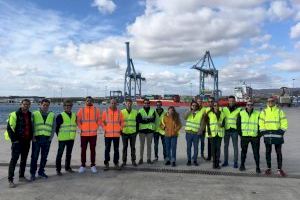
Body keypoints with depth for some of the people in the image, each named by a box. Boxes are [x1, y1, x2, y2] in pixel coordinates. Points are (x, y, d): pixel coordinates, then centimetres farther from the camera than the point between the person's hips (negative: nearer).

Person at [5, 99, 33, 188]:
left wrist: (30, 137, 12)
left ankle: (21, 176, 24)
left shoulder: (30, 115, 10)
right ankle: (10, 180, 0)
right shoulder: (15, 114, -9)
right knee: (14, 159, -6)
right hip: (17, 141, -6)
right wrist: (14, 139, -14)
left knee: (24, 159, 13)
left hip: (27, 141, 6)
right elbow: (9, 128, -11)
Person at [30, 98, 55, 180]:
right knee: (34, 157, 1)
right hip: (37, 139, -2)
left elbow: (53, 127, 9)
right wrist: (33, 137, -6)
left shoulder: (52, 115, 9)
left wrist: (50, 138, 0)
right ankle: (32, 173, 12)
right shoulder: (35, 114, 3)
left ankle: (41, 172, 23)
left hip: (47, 139, 2)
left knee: (44, 157, 9)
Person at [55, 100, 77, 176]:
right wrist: (59, 136, -3)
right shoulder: (60, 116, -8)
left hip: (71, 138, 5)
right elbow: (56, 127, -5)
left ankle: (67, 167, 28)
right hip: (62, 139, -5)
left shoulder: (74, 115, 8)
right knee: (60, 154, 1)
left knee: (69, 154, 15)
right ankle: (58, 169, 9)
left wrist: (73, 134, 12)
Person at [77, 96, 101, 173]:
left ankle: (93, 165, 16)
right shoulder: (81, 110, 2)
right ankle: (83, 165, 16)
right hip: (84, 134, 0)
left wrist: (96, 128, -2)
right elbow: (78, 120, 4)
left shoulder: (96, 110, 3)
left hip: (93, 134, 0)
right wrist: (81, 128, -3)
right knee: (83, 150, 6)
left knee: (93, 149, 7)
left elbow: (99, 120, 6)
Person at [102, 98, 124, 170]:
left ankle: (116, 163, 20)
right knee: (107, 150, 5)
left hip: (117, 134, 1)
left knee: (116, 150, 9)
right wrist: (105, 129, -1)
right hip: (107, 134, -1)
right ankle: (106, 163, 15)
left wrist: (120, 129, 2)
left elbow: (122, 121, 10)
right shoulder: (105, 112, 0)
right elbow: (102, 121, 6)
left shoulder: (119, 112, 3)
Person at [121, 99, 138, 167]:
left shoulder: (135, 112, 4)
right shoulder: (122, 112, 1)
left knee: (133, 147, 8)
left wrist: (137, 130, 5)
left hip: (133, 132, 1)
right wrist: (120, 131, 0)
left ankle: (133, 161, 19)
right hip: (124, 133, -1)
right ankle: (124, 161, 16)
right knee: (125, 147, 7)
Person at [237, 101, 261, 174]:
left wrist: (259, 135, -2)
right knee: (243, 151, 13)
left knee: (256, 152, 1)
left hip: (255, 137, -1)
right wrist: (240, 133, 2)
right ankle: (242, 165, 27)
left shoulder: (257, 114, 0)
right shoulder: (241, 113, 3)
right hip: (244, 136, 1)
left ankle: (257, 167, 12)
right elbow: (238, 124, 8)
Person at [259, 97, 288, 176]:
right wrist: (263, 132, -3)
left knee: (279, 152, 3)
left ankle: (279, 169, 11)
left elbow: (284, 123, 4)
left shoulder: (279, 111, 4)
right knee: (268, 152, 6)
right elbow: (261, 123, 5)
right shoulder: (264, 111, 6)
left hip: (277, 134, -1)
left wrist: (281, 132, -5)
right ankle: (269, 168, 16)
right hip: (267, 134, 1)